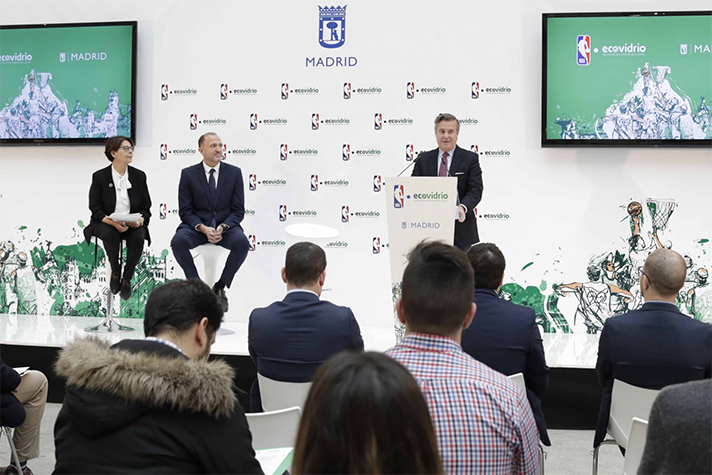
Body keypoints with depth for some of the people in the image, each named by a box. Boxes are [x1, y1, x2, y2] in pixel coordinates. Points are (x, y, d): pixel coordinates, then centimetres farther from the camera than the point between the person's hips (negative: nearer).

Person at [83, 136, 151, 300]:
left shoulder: (139, 176, 4)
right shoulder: (99, 177, -3)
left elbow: (145, 208, 5)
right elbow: (96, 210, -5)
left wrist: (139, 220, -19)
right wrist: (113, 222, -25)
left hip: (132, 224, 2)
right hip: (106, 223, -1)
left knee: (138, 237, -32)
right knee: (110, 234, -36)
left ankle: (126, 279, -12)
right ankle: (115, 273, -9)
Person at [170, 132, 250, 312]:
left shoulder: (234, 172, 2)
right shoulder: (188, 174, 1)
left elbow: (238, 210, 1)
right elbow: (185, 210, -1)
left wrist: (222, 227, -18)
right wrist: (203, 228, -19)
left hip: (225, 225, 0)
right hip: (197, 225, 0)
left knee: (242, 243, -32)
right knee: (178, 241, -32)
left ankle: (220, 287, -13)